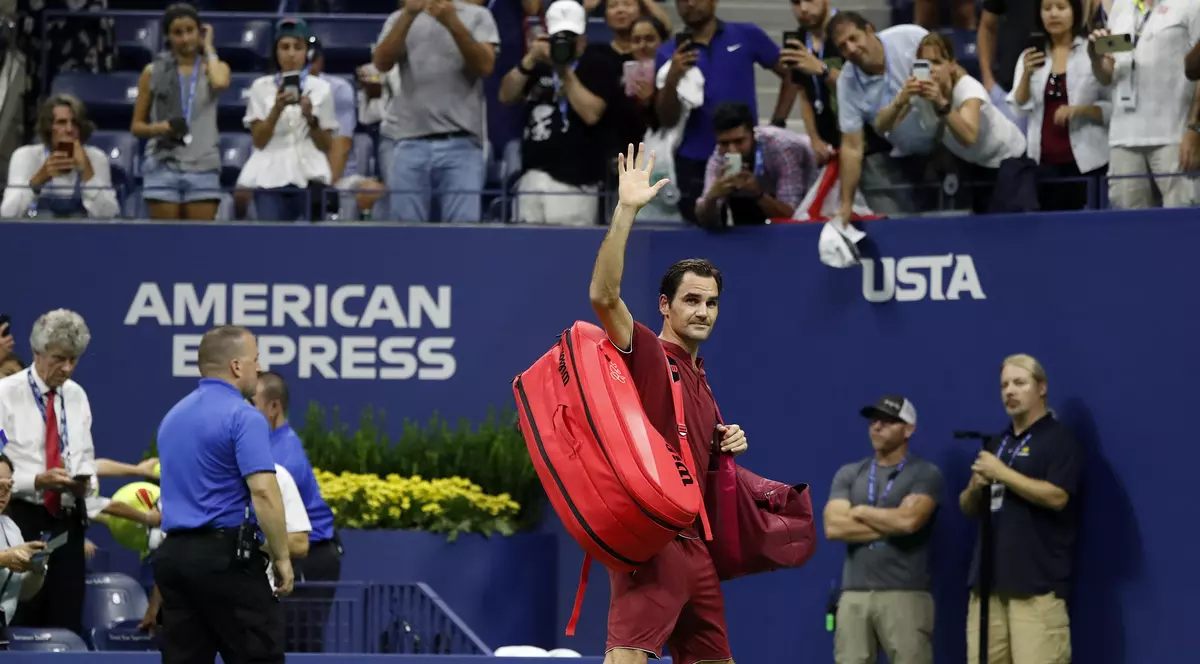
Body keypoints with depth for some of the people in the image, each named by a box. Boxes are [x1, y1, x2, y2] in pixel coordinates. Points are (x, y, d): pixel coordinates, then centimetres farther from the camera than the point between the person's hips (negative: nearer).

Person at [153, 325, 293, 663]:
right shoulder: (243, 416, -11)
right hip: (227, 556, -8)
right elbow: (263, 492, -21)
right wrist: (281, 557, -13)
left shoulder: (173, 416, 16)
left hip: (173, 554, 8)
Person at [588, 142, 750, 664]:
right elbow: (603, 296, -21)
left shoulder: (700, 381, 19)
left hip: (695, 546, 9)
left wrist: (729, 442, 11)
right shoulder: (648, 356, -4)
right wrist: (625, 211, -26)